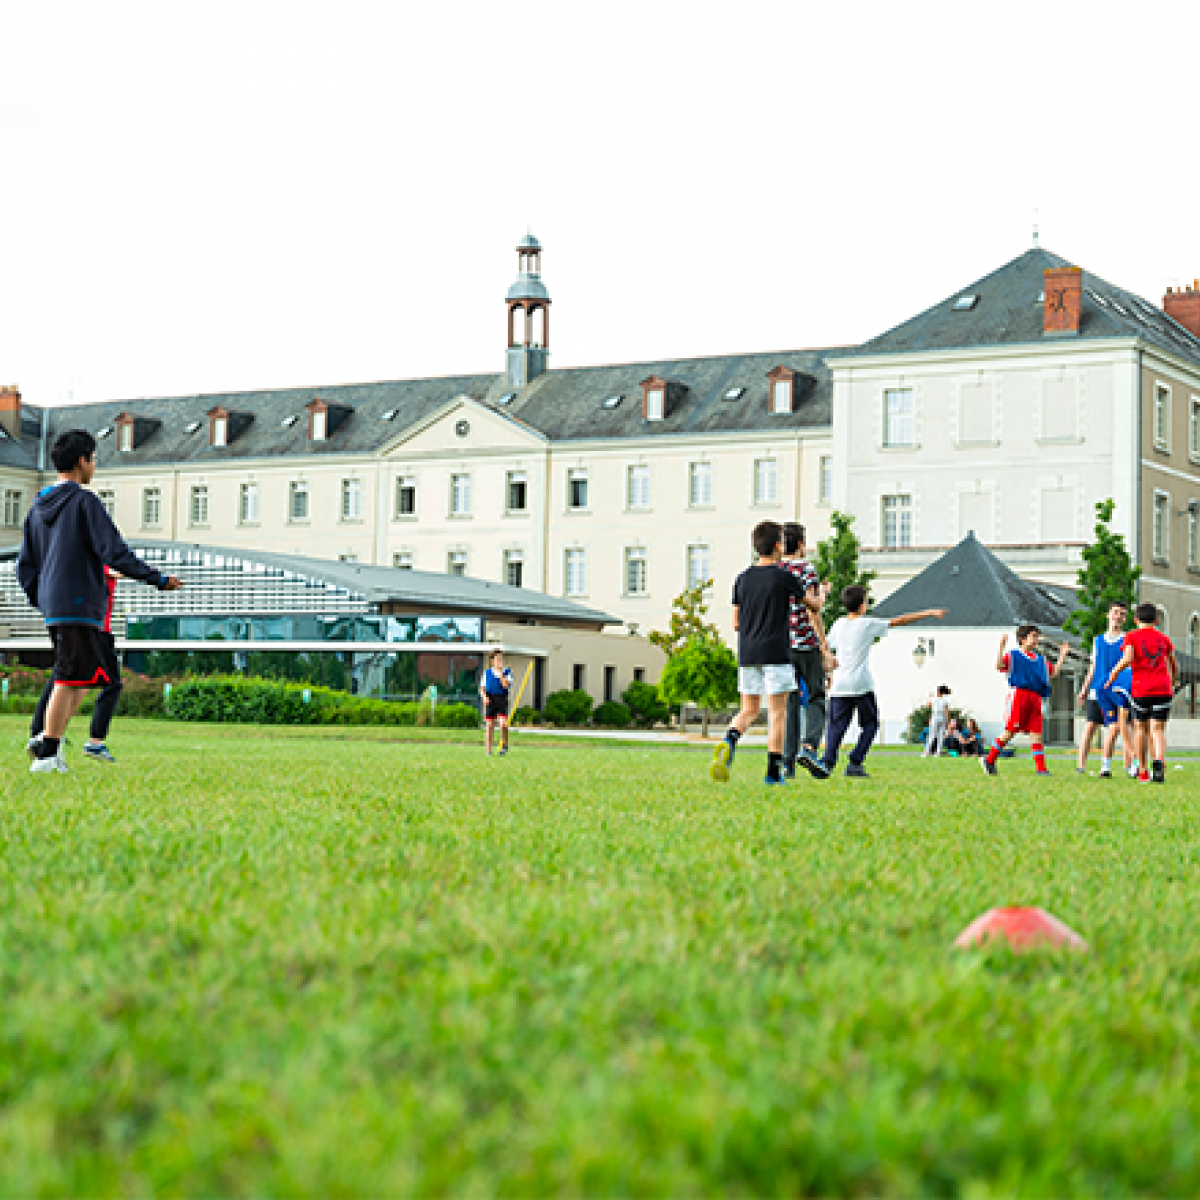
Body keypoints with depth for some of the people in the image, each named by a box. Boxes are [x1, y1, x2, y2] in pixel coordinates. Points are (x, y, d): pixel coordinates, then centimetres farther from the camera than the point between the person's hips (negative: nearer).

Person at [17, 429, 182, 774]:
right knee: (70, 680, -7)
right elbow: (114, 552, -15)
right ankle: (47, 755, -7)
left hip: (52, 606, 9)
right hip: (79, 606, -9)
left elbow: (25, 567, 18)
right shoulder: (85, 502, -8)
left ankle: (49, 741, 7)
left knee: (82, 679, 14)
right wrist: (159, 580, -9)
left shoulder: (39, 507, 16)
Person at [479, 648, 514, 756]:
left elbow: (506, 685, -11)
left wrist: (501, 673, -14)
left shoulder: (507, 672, 5)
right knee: (489, 726, 0)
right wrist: (484, 696, -10)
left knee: (503, 724, -17)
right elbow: (482, 688, 9)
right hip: (490, 701, 1)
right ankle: (488, 750, 6)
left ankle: (504, 744, 5)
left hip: (502, 701, -1)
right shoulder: (487, 673, 10)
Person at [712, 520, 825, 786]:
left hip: (747, 654, 5)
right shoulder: (784, 577, -7)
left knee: (748, 710, 12)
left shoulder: (743, 579, 8)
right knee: (777, 713, 2)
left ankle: (729, 742, -18)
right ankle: (773, 772, 1)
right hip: (776, 654, -5)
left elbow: (736, 622, 11)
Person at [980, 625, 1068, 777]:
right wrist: (1001, 647, -21)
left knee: (1036, 733, 0)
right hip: (1018, 694, -6)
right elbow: (999, 665, -12)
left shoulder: (1040, 660, 22)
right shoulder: (1013, 656, 2)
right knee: (1010, 731, -6)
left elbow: (1053, 672, 29)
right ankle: (989, 760, 8)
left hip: (1035, 698, 6)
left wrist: (1062, 656, 24)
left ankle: (1041, 768, -2)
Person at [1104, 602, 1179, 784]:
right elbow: (1175, 666, 21)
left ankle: (1143, 772, 16)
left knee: (1142, 729, 13)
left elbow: (1127, 659, -13)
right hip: (1162, 690, 1)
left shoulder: (1132, 637, 3)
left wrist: (1112, 675, -1)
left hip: (1140, 690, -1)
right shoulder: (1164, 639, 14)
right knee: (1158, 730, -3)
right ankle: (1159, 762, -30)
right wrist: (1173, 683, 38)